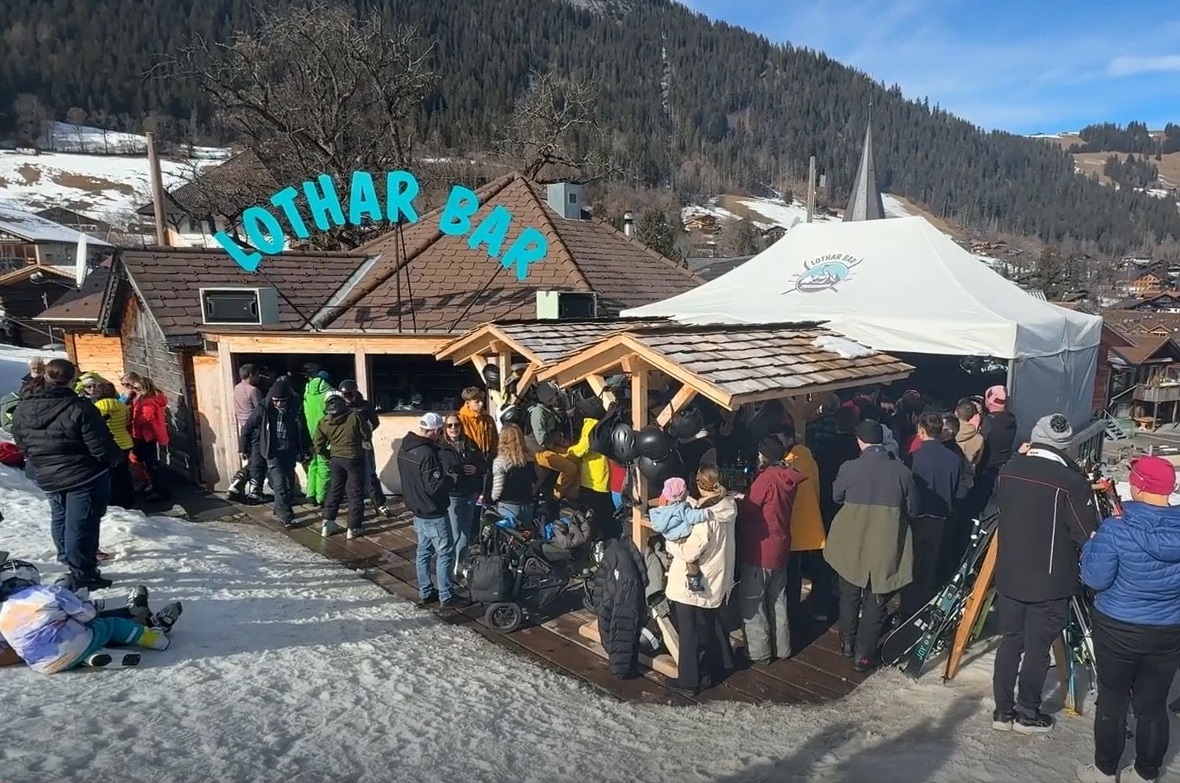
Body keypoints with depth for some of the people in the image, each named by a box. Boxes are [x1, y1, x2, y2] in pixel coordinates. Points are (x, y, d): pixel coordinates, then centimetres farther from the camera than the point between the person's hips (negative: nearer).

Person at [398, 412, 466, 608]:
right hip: (433, 513, -9)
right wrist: (450, 479, -9)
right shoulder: (427, 453, -26)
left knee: (423, 551, 17)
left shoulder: (405, 449, 3)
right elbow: (434, 486, -26)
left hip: (417, 509, 9)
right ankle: (446, 596, 9)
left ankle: (425, 592, 26)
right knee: (445, 553, 2)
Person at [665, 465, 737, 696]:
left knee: (689, 633, 8)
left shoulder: (707, 517, -28)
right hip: (715, 582, 8)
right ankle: (720, 663, 44)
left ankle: (689, 681, 19)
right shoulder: (727, 508, -5)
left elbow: (689, 553, -25)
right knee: (711, 624, 27)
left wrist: (670, 542, -10)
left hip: (693, 586, -8)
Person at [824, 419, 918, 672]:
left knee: (850, 597, 21)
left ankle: (848, 643, 37)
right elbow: (912, 510, 0)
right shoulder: (902, 471, -12)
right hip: (886, 548, 0)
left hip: (852, 545, 1)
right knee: (875, 602, 12)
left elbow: (836, 497, 5)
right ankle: (864, 655, 19)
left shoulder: (849, 468, -13)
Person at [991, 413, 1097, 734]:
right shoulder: (1071, 481, -20)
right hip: (1049, 582, -4)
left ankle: (1003, 710, 23)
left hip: (1008, 575, 4)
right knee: (1037, 647, 9)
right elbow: (1087, 535, -14)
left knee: (1010, 640, 15)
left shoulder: (1008, 470, -4)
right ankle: (1027, 714, 21)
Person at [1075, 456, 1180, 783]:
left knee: (1112, 702, 12)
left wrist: (1091, 546, -1)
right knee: (1153, 706, 16)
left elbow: (1095, 579, -17)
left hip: (1118, 629, -4)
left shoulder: (1116, 530, -21)